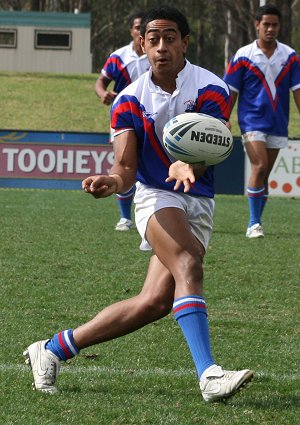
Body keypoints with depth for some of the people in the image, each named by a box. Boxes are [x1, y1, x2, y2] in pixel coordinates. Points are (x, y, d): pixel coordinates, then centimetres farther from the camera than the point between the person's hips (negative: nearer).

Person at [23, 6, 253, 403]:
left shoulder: (211, 90, -9)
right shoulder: (129, 101, -3)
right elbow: (126, 165, -10)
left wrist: (190, 166, -47)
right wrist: (113, 180, -35)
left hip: (199, 202, 1)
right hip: (155, 196, -1)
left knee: (155, 302, -7)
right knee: (188, 266, -30)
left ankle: (53, 349, 5)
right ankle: (208, 374, -41)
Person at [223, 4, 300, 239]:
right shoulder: (243, 56, -2)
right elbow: (231, 92, 1)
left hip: (278, 125, 3)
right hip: (252, 122, -3)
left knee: (264, 175, 8)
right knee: (260, 167, -17)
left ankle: (256, 223, 17)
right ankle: (254, 223, -13)